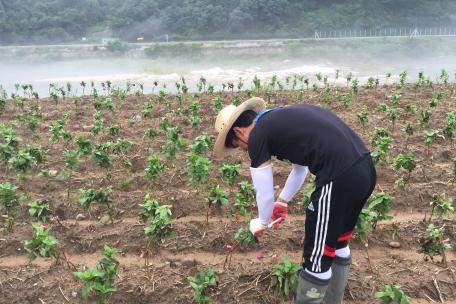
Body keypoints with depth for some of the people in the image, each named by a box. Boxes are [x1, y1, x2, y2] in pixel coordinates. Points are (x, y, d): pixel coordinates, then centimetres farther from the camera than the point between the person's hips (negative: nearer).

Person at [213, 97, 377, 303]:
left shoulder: (257, 136, -1)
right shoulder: (283, 119, 23)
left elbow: (265, 194, 5)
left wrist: (261, 223, 26)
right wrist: (282, 201, 45)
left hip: (340, 178, -9)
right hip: (365, 168, 10)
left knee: (317, 256, 10)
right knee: (338, 242, 27)